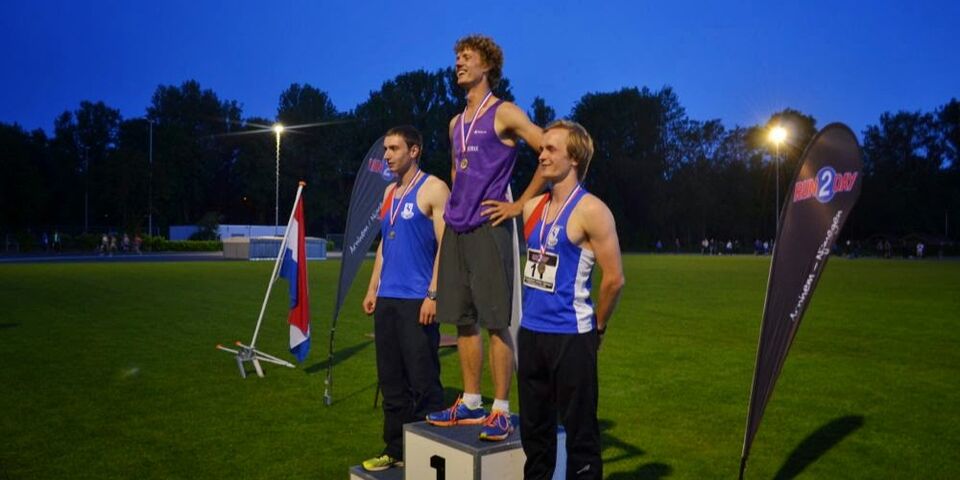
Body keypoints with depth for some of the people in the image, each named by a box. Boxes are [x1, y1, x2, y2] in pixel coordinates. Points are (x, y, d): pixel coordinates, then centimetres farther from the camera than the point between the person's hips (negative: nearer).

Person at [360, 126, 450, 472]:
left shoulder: (433, 189, -6)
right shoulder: (390, 192, 17)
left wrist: (433, 294, -18)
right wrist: (373, 289, 15)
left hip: (416, 300, -8)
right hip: (387, 299, 8)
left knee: (423, 384, -3)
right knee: (391, 382, 13)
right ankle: (395, 450, 24)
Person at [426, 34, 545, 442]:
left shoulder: (505, 113, -4)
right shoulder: (456, 123, 19)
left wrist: (520, 204, -10)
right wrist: (454, 207, 16)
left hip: (488, 228, -7)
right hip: (455, 229, 8)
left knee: (496, 323, -4)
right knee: (463, 320, 9)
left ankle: (501, 412, 3)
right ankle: (470, 404, 19)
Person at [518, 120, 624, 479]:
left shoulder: (590, 211, -12)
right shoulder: (532, 207, 10)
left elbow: (614, 278, -11)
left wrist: (597, 327, -1)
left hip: (570, 337, -7)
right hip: (530, 332, 7)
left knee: (579, 429, 3)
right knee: (533, 427, 17)